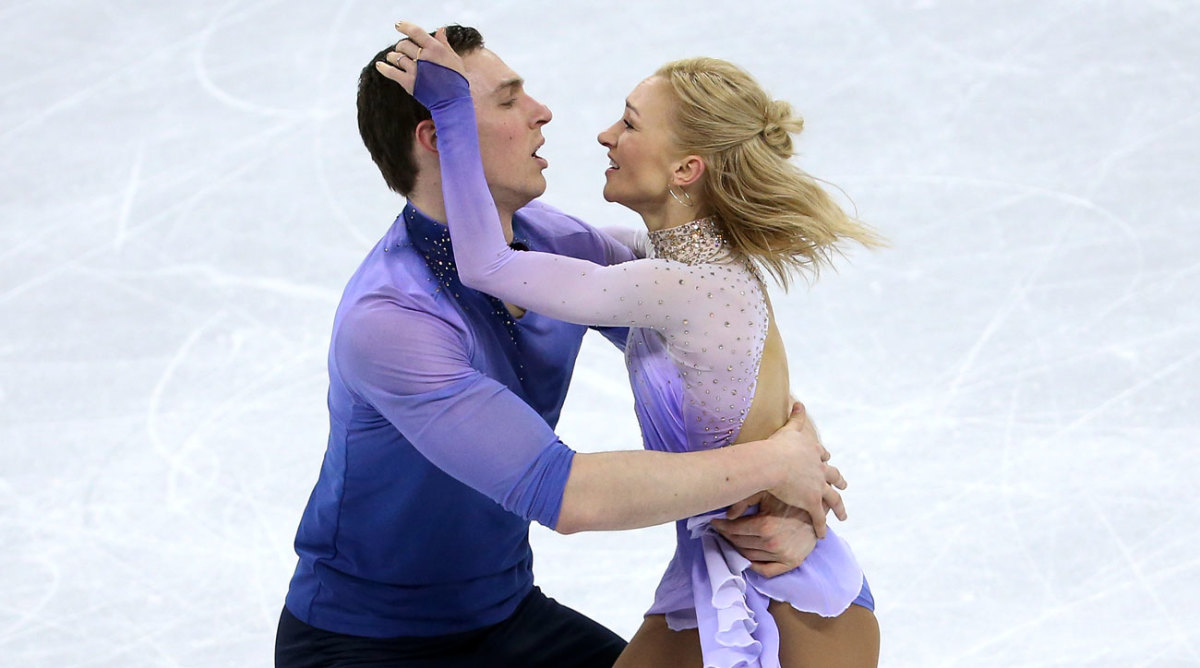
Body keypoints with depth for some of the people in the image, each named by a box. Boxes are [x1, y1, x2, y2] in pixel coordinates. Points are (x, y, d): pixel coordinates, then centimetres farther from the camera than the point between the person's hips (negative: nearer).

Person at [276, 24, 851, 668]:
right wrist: (770, 463, -27)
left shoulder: (557, 245, -6)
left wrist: (796, 506, -18)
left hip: (506, 612, 8)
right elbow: (566, 496, -36)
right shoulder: (388, 319, -30)